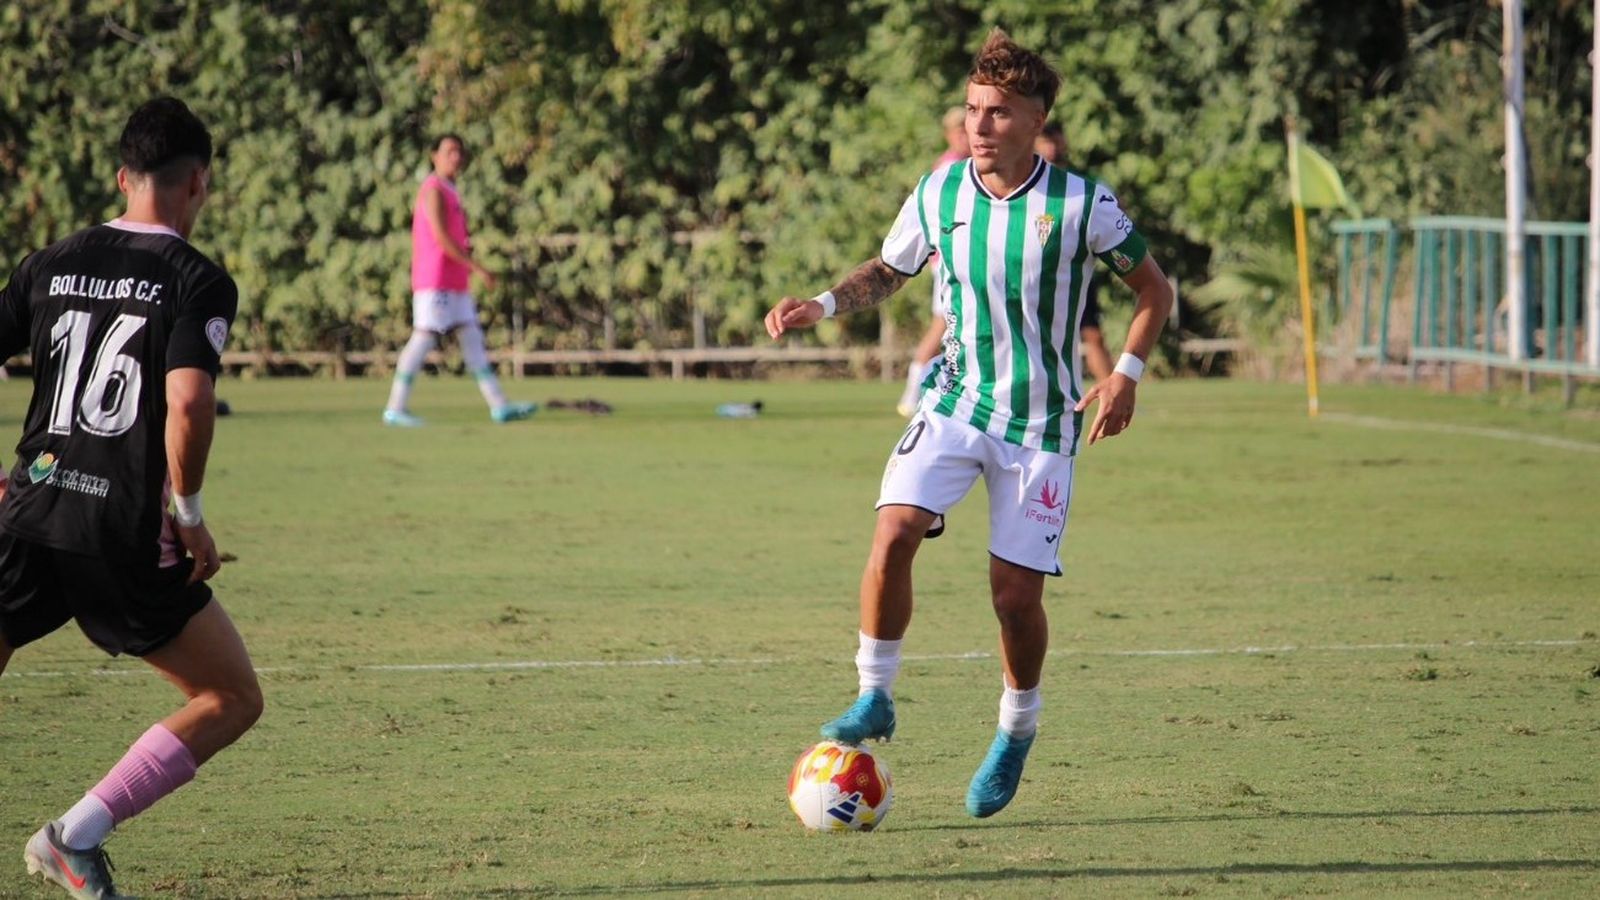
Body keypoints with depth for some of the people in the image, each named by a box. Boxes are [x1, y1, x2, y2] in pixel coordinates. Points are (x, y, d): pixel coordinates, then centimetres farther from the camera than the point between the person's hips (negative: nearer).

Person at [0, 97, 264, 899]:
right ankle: (77, 834, -2)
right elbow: (187, 400, -19)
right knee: (232, 700, 10)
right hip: (126, 537, -5)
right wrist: (189, 514, -7)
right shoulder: (198, 282, -4)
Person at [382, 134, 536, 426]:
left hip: (455, 283, 10)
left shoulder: (449, 191, 19)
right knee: (422, 339, -8)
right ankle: (395, 408, -5)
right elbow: (441, 238, -19)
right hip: (435, 280, -10)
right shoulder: (434, 191, -11)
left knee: (472, 338, 6)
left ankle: (499, 406, 4)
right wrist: (479, 269, -20)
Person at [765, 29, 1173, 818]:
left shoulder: (1082, 206, -12)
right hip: (956, 399, 2)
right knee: (894, 532, -23)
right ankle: (874, 697, -6)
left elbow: (1153, 289, 2)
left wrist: (1126, 374, -12)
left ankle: (1017, 732, 24)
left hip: (1041, 420, -2)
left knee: (1015, 592, -2)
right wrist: (824, 305, -3)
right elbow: (888, 271, 15)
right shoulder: (937, 194, -4)